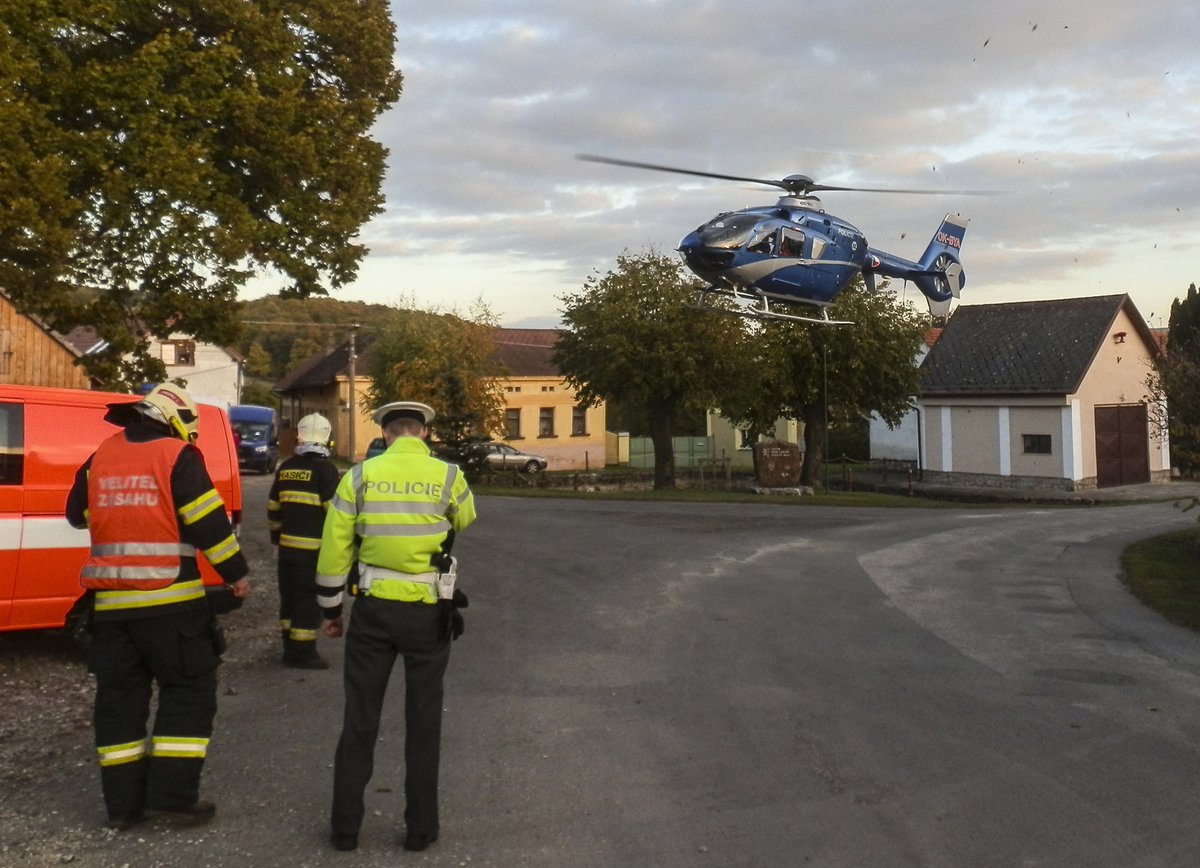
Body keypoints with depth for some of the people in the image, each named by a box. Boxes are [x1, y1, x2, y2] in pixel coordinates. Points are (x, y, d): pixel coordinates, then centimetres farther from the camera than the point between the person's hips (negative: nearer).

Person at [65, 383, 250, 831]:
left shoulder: (99, 458, 10)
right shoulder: (179, 458, -7)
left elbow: (77, 513, 23)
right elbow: (209, 524, -10)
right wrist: (236, 574, 0)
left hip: (111, 604, 5)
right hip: (170, 603, -5)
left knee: (119, 697, 12)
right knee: (188, 692, 6)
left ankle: (122, 801, 16)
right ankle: (173, 793, 3)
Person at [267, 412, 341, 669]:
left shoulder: (286, 468, 11)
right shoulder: (324, 468, -11)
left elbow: (273, 509, 16)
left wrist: (276, 540, 25)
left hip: (287, 545, 7)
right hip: (313, 548, -7)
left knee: (289, 595, 16)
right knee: (309, 599, -1)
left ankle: (290, 648, 25)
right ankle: (303, 653, 1)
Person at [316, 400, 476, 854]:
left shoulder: (359, 475, -3)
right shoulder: (448, 476, -6)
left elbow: (334, 548, 0)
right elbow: (464, 520, 15)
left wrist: (331, 608, 10)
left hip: (373, 610, 1)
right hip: (429, 613, 0)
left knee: (359, 718, 11)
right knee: (423, 719, 12)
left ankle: (345, 826, 19)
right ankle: (420, 827, 18)